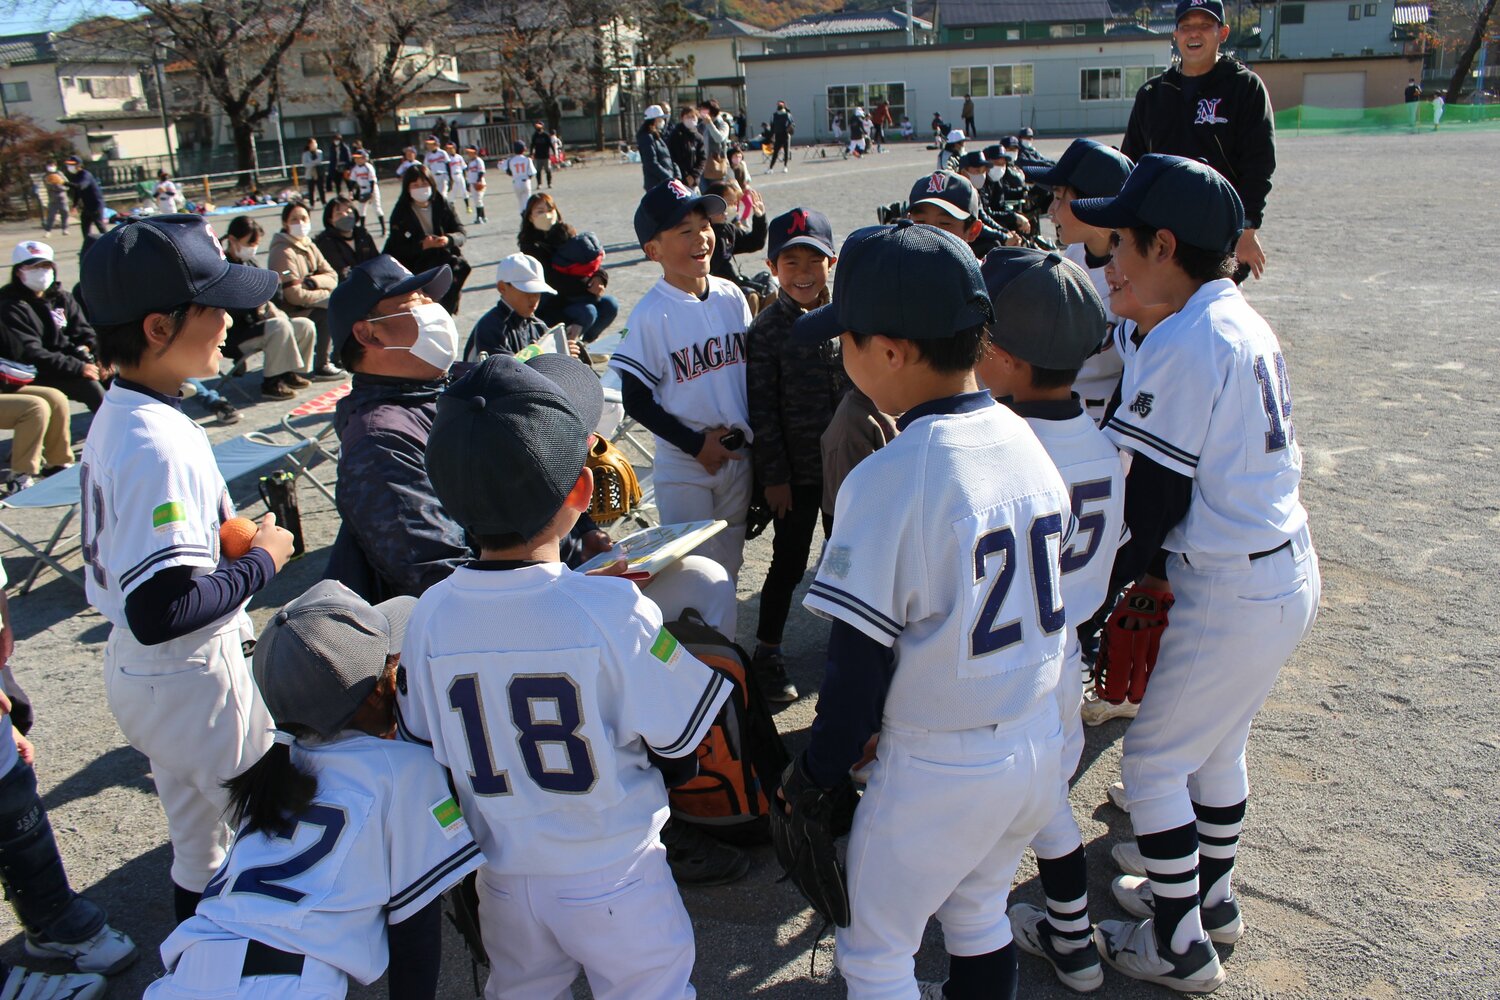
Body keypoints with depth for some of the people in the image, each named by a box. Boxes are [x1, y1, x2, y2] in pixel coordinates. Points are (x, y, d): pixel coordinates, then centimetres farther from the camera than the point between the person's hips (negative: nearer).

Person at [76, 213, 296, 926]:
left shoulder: (116, 415, 3)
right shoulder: (160, 444, -28)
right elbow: (161, 610, -32)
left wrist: (235, 539, 3)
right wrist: (262, 561, -20)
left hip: (135, 671, 10)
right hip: (194, 680, -10)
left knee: (199, 848, 25)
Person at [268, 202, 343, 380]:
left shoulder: (309, 246, 9)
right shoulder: (283, 252, -18)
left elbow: (332, 276, 3)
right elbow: (295, 295, -24)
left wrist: (314, 281, -18)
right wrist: (326, 294, -14)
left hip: (310, 304, 8)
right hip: (289, 312, -8)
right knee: (331, 308, -26)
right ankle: (320, 367, -17)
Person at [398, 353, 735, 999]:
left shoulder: (430, 616, -14)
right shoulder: (614, 610, -26)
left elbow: (424, 752, 0)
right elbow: (678, 757, -13)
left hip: (503, 880, 4)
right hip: (615, 882, -3)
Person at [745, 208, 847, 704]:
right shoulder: (767, 329, -11)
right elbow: (761, 409, -10)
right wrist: (773, 476, -10)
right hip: (796, 472, -3)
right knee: (788, 565, 7)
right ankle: (767, 653, 24)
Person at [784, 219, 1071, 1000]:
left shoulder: (888, 481, -24)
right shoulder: (1026, 440, -2)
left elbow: (859, 658, -19)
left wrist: (820, 769, -3)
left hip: (938, 774, -7)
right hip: (1040, 745, 7)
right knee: (978, 914, 29)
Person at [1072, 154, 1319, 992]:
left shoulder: (1182, 342, -20)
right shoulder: (1244, 322, 8)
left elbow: (1158, 491, -18)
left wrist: (1112, 578, -3)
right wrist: (1156, 566, 13)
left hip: (1231, 593, -9)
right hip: (1289, 571, 9)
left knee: (1154, 757, 6)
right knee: (1219, 744, 24)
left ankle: (1182, 946, 20)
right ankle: (1210, 896, 42)